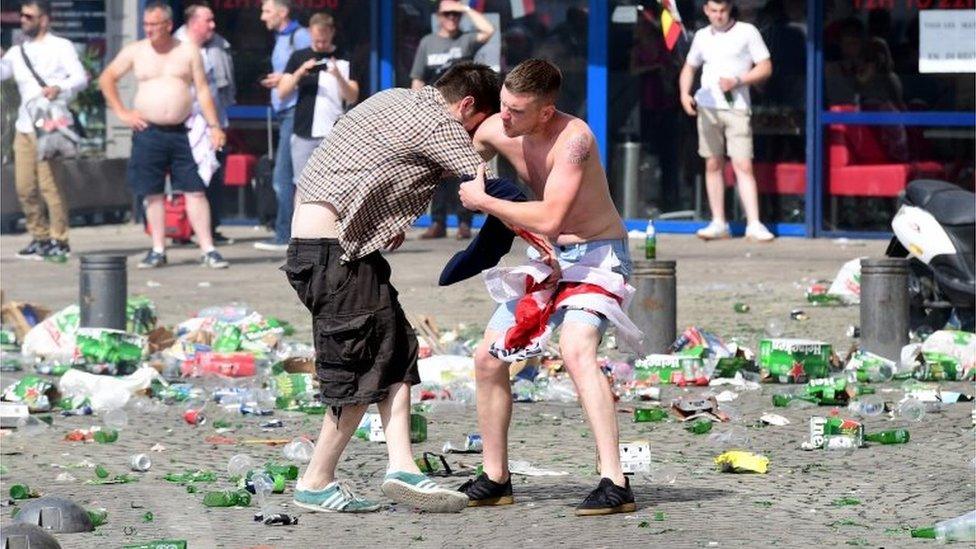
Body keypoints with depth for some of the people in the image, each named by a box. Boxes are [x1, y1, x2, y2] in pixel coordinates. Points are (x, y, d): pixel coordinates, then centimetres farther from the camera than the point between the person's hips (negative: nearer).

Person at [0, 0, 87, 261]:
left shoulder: (60, 47, 1)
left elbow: (80, 78, -10)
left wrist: (59, 88, -28)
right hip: (24, 126, 6)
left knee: (49, 183, -10)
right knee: (24, 187, 3)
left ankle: (59, 240, -4)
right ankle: (40, 237, 13)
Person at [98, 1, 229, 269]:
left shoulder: (188, 51, 4)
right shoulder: (135, 51, 5)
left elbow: (203, 89, 3)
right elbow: (106, 78, 13)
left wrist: (214, 126, -5)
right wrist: (121, 112, 3)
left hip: (183, 132, -1)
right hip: (148, 133, 1)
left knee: (195, 191, -5)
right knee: (153, 193, 4)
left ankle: (207, 249, -5)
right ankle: (158, 250, 12)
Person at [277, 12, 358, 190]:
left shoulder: (344, 60, 4)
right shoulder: (299, 57, 9)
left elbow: (352, 98, -1)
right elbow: (282, 93, 5)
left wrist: (338, 76, -18)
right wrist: (299, 73, -11)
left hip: (334, 135, -2)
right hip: (303, 134, 2)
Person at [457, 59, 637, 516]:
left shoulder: (573, 138, -28)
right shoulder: (494, 132, -6)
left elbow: (549, 219, -33)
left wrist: (483, 202, -23)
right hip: (549, 256, 8)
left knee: (576, 350, -31)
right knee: (488, 358, 7)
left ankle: (615, 483, -34)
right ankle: (495, 479, 22)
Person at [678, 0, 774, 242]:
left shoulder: (747, 32, 1)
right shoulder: (702, 36, 14)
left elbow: (765, 68, -1)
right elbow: (689, 68, 25)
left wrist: (737, 81, -14)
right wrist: (684, 94, 6)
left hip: (736, 107, -4)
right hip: (707, 107, 4)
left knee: (743, 166, -11)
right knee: (713, 165, 5)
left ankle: (754, 225, -13)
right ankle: (718, 223, 11)